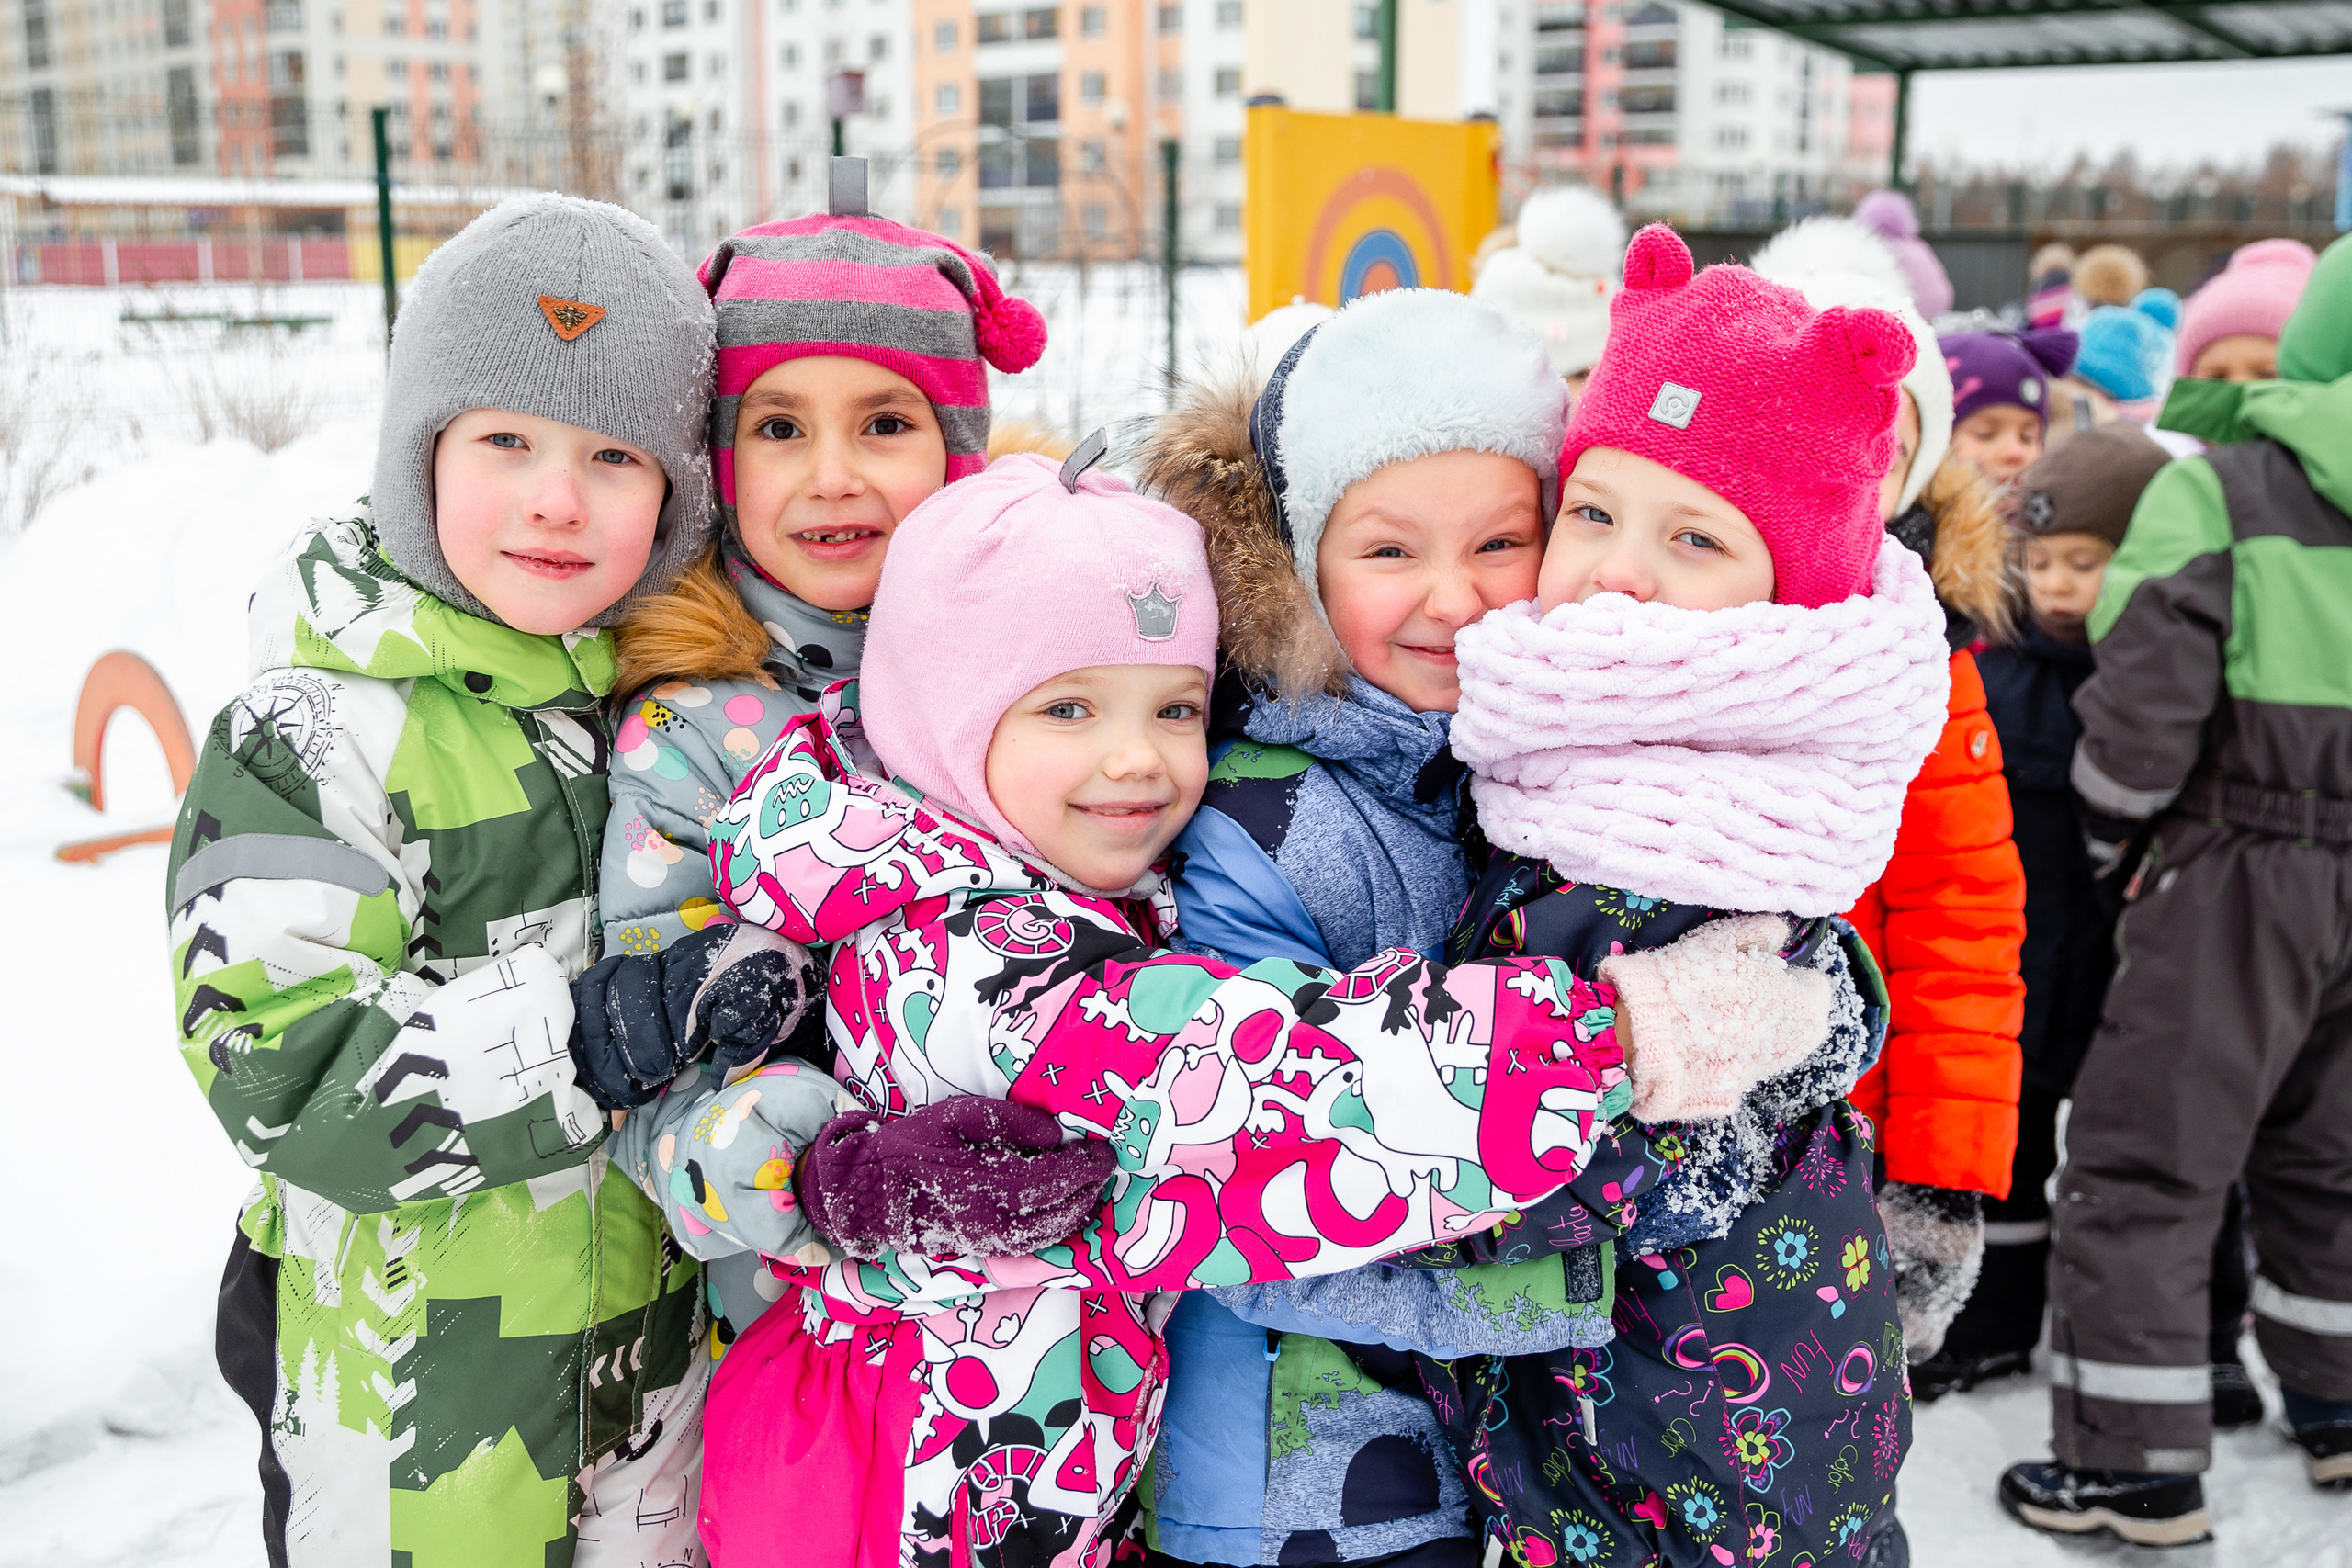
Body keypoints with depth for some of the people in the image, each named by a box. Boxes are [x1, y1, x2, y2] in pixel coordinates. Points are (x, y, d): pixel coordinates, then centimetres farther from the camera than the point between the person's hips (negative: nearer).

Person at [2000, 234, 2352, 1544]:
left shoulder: (2216, 488, -9)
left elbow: (2152, 685, -15)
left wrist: (2116, 824, 1)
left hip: (2246, 870, -6)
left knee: (2144, 1165, 2)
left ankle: (2140, 1461, 5)